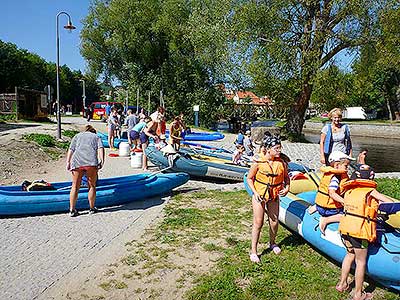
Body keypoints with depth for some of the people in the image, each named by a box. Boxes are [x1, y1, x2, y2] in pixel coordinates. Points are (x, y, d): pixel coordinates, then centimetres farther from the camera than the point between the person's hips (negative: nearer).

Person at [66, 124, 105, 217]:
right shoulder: (96, 137, 25)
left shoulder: (77, 136, 28)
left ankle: (72, 210, 12)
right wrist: (102, 161, -3)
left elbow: (71, 150, 13)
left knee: (75, 186, 10)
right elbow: (100, 148, 5)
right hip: (91, 162, -1)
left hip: (77, 162, 1)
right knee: (92, 186, 12)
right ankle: (92, 208, 20)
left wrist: (68, 162, 7)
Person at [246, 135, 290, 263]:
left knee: (274, 222, 12)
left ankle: (272, 243, 42)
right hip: (259, 196, -3)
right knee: (258, 223, 1)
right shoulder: (258, 163, -17)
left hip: (274, 196, 3)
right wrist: (255, 192, -16)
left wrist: (287, 188, -8)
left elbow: (286, 177, 9)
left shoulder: (282, 163, -7)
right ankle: (253, 251, 14)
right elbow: (249, 178, -6)